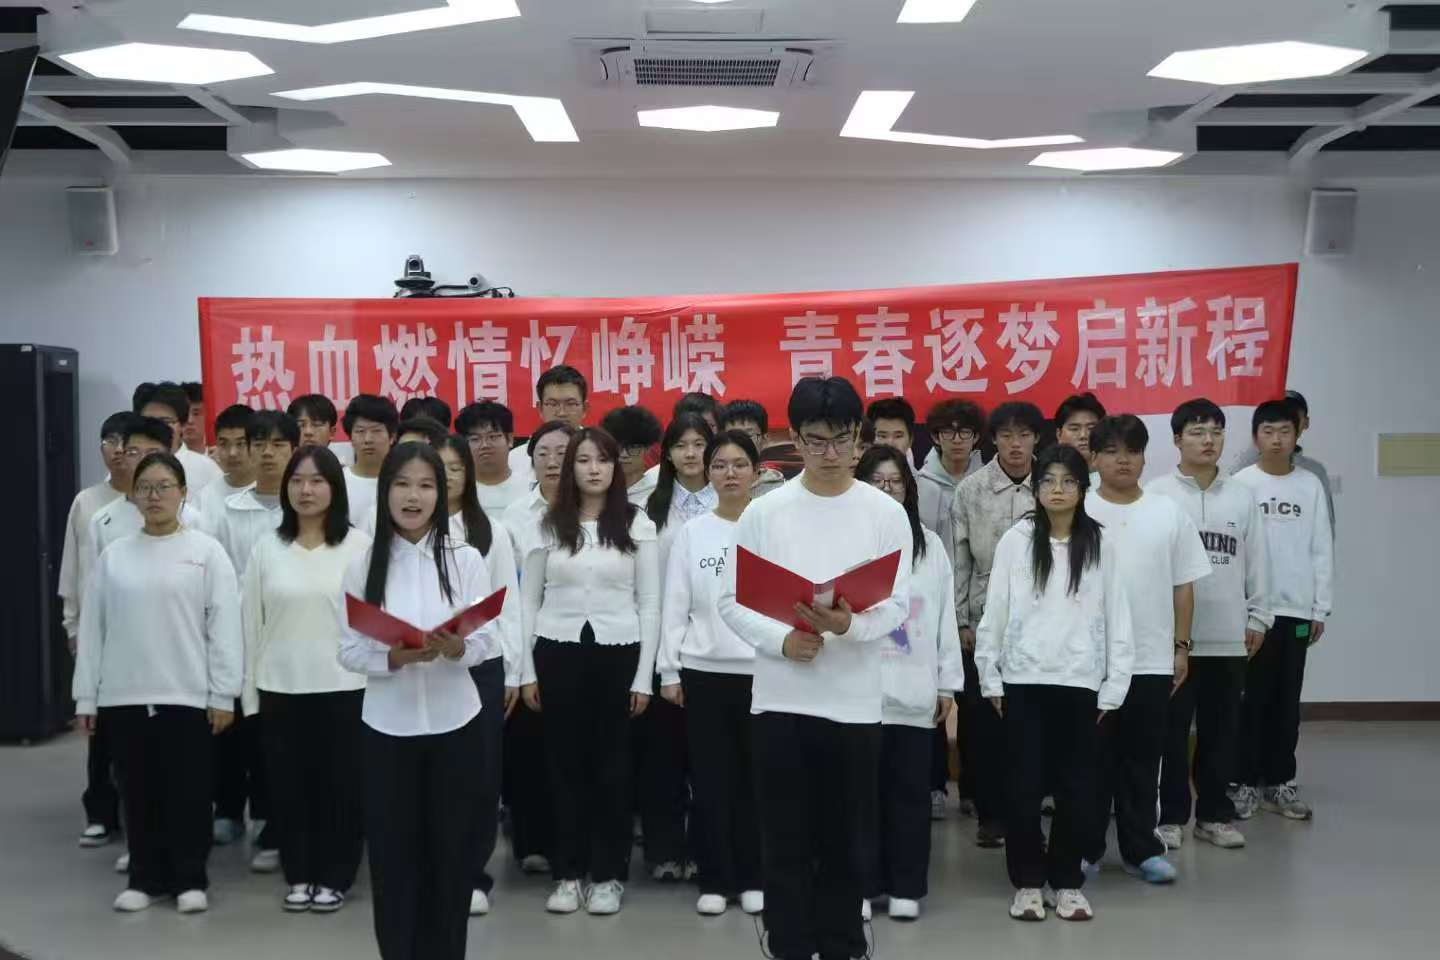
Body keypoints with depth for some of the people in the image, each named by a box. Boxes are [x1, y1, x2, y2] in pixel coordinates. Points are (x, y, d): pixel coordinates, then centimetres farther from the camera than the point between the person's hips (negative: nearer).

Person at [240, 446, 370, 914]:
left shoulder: (360, 546, -3)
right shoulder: (267, 547, 4)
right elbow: (251, 621, 5)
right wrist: (249, 690, 4)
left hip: (343, 686, -2)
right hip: (280, 687, 2)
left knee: (340, 783, 4)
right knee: (289, 784, 8)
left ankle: (334, 877, 17)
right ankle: (298, 875, 21)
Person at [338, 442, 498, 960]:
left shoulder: (466, 559, -2)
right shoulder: (362, 566, -1)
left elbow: (484, 644, -2)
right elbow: (349, 652, -2)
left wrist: (455, 647, -23)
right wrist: (396, 657, -20)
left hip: (454, 724, 0)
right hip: (387, 727, 0)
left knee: (452, 850, 7)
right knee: (393, 853, 5)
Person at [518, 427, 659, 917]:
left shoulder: (637, 525, 2)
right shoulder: (547, 525, 5)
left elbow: (650, 604, 1)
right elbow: (528, 601, 6)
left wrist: (644, 676, -4)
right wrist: (527, 670, 1)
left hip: (617, 652, -1)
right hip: (558, 652, 1)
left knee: (611, 763, 5)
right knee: (564, 761, 6)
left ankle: (607, 874, 14)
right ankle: (568, 872, 16)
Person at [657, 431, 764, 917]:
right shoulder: (690, 533, 5)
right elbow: (674, 606, 5)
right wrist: (669, 670, 0)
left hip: (762, 671, -1)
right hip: (703, 671, 1)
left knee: (756, 776, 6)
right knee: (710, 776, 5)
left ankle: (752, 878, 18)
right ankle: (715, 880, 15)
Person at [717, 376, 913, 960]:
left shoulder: (886, 513, 0)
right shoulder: (764, 511, 1)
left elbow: (898, 605, -3)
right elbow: (732, 601, 1)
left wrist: (849, 625, -23)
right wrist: (780, 640, -15)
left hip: (854, 702, 0)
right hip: (780, 698, 0)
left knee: (844, 842, 11)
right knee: (786, 844, 6)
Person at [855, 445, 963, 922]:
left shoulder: (930, 545, 9)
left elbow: (944, 617, 9)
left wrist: (948, 684, 5)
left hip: (915, 691, 2)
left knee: (910, 790, 7)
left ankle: (905, 888, 16)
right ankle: (861, 886, 15)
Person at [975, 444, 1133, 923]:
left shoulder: (1100, 544, 2)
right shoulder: (1015, 540, 0)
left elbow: (1116, 618, 2)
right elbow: (994, 612, 2)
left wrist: (1113, 687, -1)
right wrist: (990, 679, 1)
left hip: (1080, 682, 1)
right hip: (1024, 680, 0)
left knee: (1077, 788, 6)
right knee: (1025, 785, 5)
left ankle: (1065, 881, 20)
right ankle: (1027, 881, 17)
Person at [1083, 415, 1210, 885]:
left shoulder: (1168, 513, 5)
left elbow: (1183, 585, 9)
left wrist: (1181, 647, 5)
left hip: (1152, 659, 2)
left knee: (1142, 759, 10)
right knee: (1091, 758, 6)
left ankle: (1141, 849, 20)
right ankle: (1084, 848, 16)